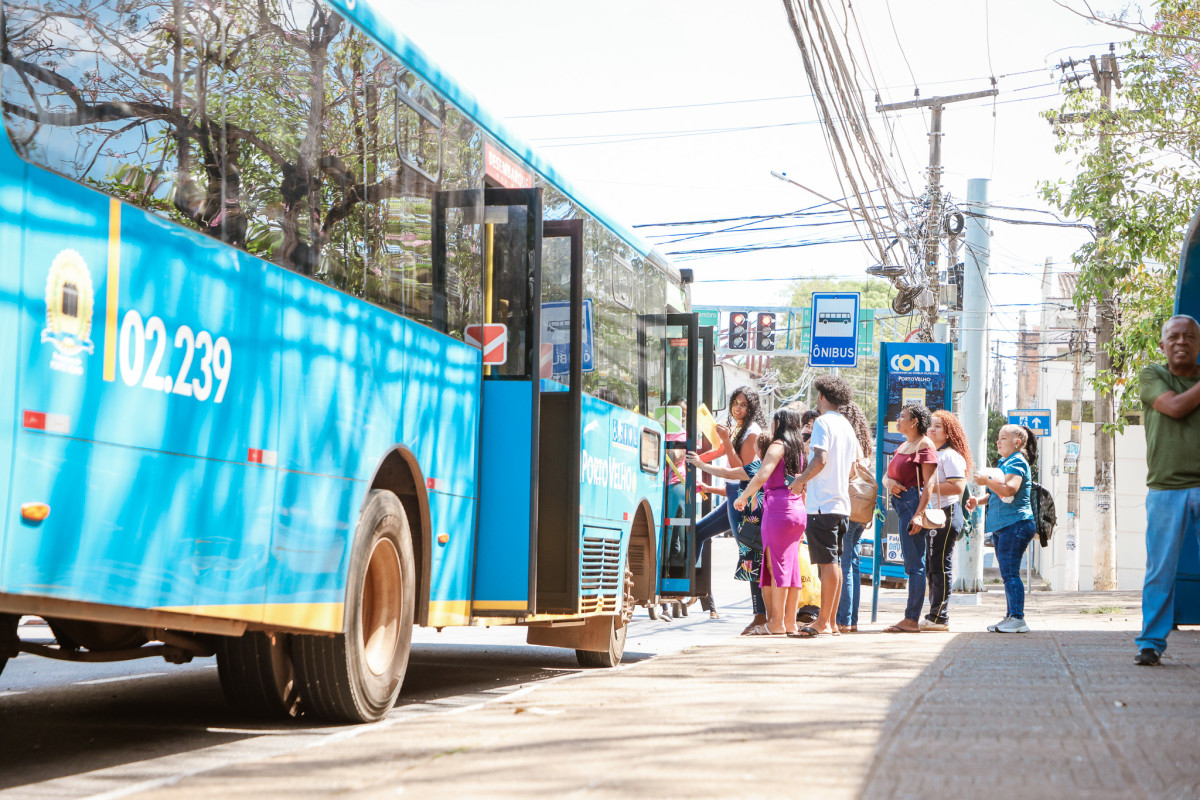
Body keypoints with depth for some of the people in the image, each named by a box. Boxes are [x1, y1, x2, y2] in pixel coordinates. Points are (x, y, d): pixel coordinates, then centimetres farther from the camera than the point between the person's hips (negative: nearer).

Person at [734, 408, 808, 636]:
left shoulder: (778, 445, -6)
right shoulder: (799, 450, 17)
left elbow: (761, 476, -19)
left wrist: (742, 497, -6)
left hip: (779, 508, -8)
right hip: (798, 510, 8)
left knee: (777, 564, -6)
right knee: (791, 565, 9)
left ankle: (777, 623, -6)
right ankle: (790, 622, 10)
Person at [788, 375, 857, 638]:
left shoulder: (823, 422, -8)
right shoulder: (847, 426, 18)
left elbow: (821, 459, -19)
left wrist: (800, 480, -5)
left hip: (823, 504, -8)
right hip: (842, 503, 8)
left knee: (827, 563, -8)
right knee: (834, 563, 11)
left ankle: (823, 623, -6)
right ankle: (831, 622, 14)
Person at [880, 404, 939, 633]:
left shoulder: (925, 445, -6)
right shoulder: (902, 447, 21)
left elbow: (929, 484, -13)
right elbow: (886, 477, 23)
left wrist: (919, 514, -20)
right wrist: (889, 482, -2)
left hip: (914, 501, -9)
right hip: (900, 502, 9)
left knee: (914, 564, -9)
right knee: (912, 564, 9)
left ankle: (912, 620, -9)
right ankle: (910, 619, 10)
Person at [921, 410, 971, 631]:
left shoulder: (950, 455, -9)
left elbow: (957, 487, -20)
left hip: (946, 514, -10)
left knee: (940, 566, -10)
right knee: (932, 567, 10)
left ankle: (939, 618, -8)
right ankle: (935, 616, 15)